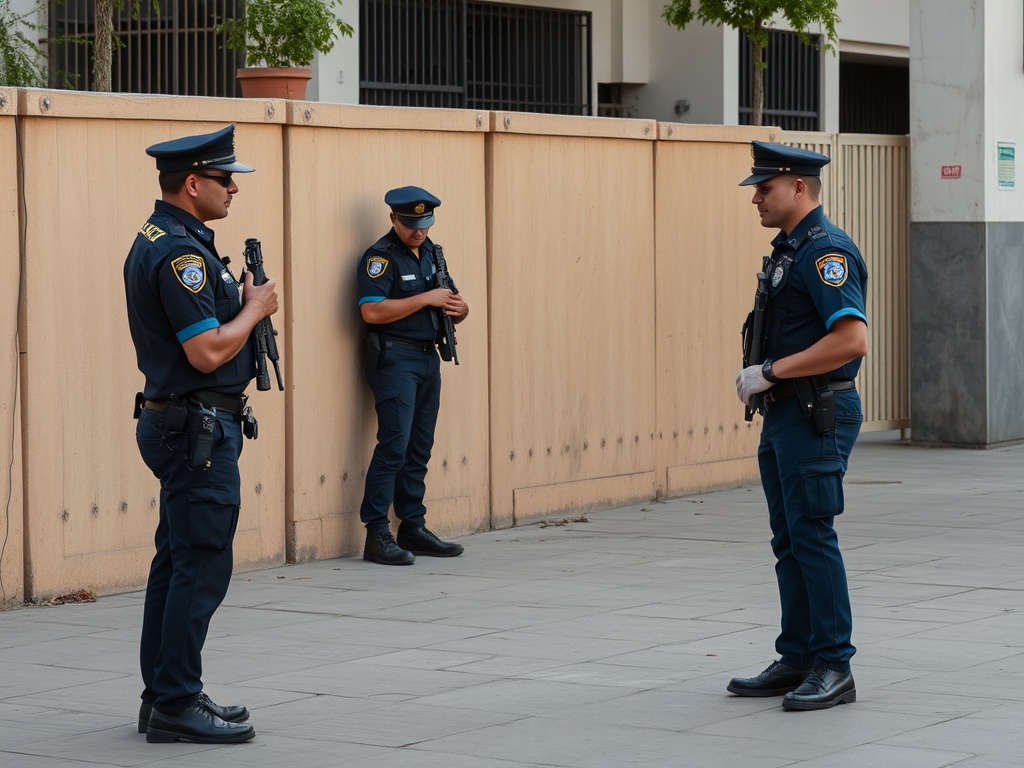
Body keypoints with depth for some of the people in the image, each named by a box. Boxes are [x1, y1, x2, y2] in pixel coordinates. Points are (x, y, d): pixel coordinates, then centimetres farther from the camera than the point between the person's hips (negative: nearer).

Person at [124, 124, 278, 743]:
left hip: (172, 421, 11)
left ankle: (164, 696, 20)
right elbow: (208, 352, -23)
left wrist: (243, 302, 9)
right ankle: (177, 704, -4)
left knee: (177, 562, 14)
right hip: (199, 427, -11)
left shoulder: (155, 243, 14)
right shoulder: (181, 252, -19)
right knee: (202, 566, -7)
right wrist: (256, 307, -8)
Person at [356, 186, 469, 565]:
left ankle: (413, 527, 16)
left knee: (419, 449, 10)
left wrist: (458, 308, -1)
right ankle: (377, 534, -14)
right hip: (395, 359, -8)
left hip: (428, 359, 8)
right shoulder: (380, 257, -7)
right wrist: (426, 299, -18)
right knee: (394, 445, -14)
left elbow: (454, 305, 24)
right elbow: (372, 310, -21)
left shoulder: (432, 254, 17)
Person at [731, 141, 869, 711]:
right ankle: (797, 661, 19)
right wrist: (764, 383, 10)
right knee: (789, 541, 12)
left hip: (818, 417, -10)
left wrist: (770, 372, -20)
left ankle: (834, 668, -2)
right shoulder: (788, 250, 16)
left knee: (813, 537, -8)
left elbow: (852, 339, -26)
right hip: (786, 414, 10)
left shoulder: (825, 251, -16)